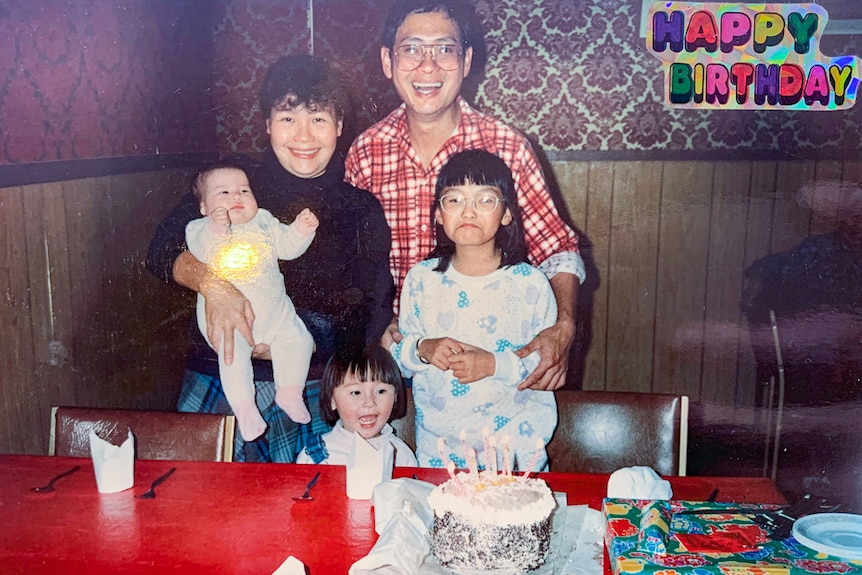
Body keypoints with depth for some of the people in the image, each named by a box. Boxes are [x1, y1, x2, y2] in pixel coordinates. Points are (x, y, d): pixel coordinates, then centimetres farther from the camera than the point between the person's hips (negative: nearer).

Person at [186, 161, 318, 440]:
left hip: (274, 308, 4)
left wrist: (301, 230, -9)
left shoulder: (264, 221, 10)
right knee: (233, 353, -24)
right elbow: (201, 253, -23)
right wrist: (216, 229, -42)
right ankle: (243, 406, -11)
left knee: (298, 339, -3)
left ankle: (289, 391, 12)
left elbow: (287, 246, 11)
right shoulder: (199, 229, -3)